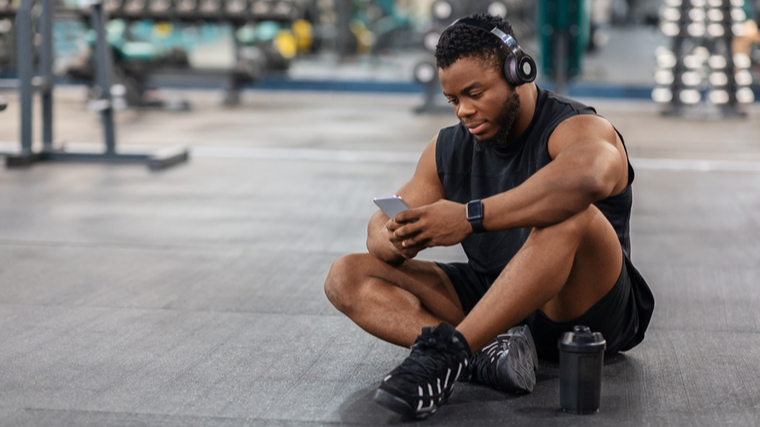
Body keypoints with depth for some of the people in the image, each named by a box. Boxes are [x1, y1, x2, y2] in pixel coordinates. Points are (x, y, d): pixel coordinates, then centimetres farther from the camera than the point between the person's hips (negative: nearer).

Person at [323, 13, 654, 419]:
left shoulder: (575, 129, -16)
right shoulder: (448, 149, 6)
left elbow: (591, 175, -43)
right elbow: (379, 231, 4)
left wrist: (472, 217, -42)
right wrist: (397, 239, -23)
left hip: (590, 313, -6)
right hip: (494, 302, 7)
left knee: (570, 215, -38)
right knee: (346, 277, -8)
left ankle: (447, 351, -38)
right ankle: (489, 351, -30)